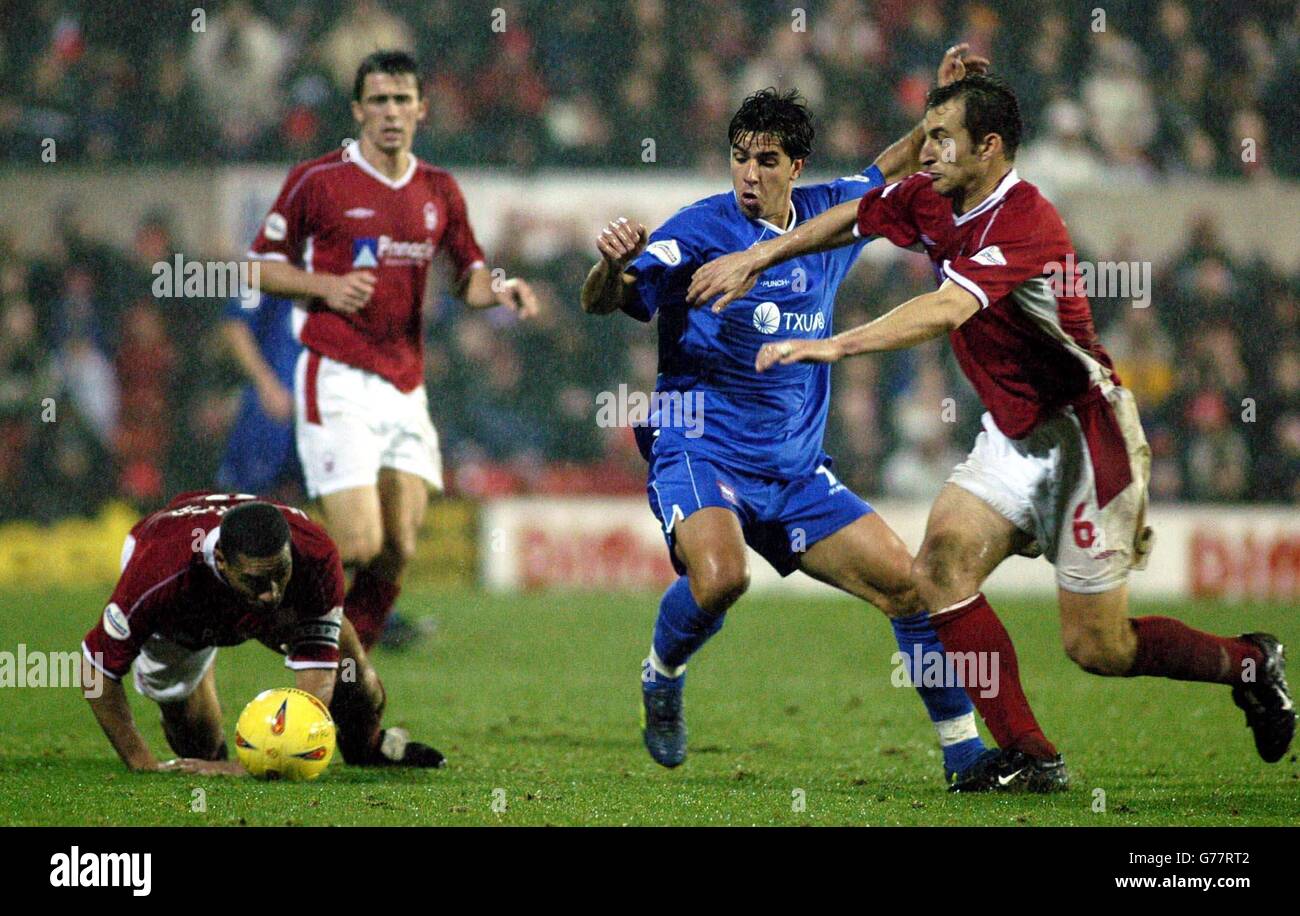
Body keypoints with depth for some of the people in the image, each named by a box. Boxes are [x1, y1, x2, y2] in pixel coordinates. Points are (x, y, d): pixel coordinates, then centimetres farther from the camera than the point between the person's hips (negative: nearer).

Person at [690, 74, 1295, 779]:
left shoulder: (1026, 225, -27)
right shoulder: (931, 200, -1)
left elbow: (946, 310, -41)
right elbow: (854, 217, 19)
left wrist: (833, 346, -49)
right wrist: (759, 257, 16)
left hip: (1082, 430, -8)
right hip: (1014, 433, 8)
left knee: (1096, 649, -5)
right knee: (942, 566, -12)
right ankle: (1025, 751, -5)